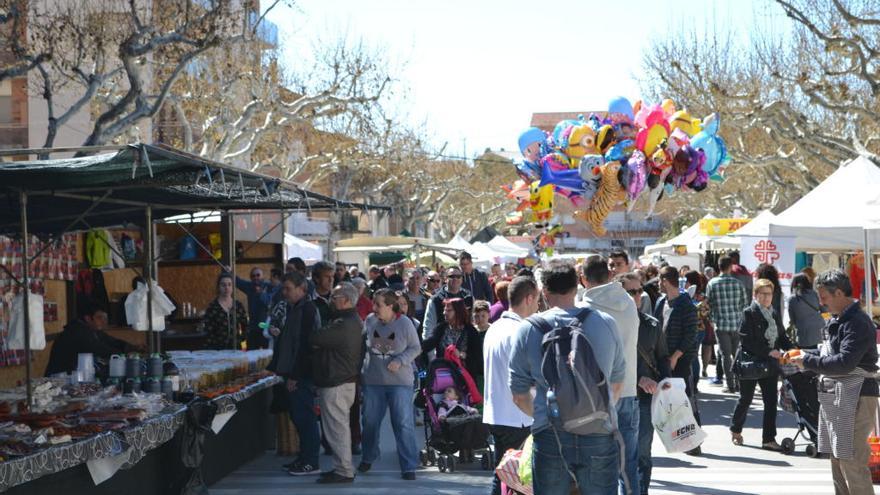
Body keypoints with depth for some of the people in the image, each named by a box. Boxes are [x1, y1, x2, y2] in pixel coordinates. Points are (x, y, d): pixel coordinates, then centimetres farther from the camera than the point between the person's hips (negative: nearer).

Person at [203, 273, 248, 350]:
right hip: (217, 349, -3)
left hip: (235, 347, 3)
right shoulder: (212, 307, -2)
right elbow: (208, 332, -4)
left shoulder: (239, 306, 7)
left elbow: (245, 328, 12)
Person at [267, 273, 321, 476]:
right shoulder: (292, 308, 15)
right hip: (293, 373, 9)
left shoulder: (308, 310, -14)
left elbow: (305, 344, -19)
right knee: (298, 415, 14)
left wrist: (295, 375, -20)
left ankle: (310, 462, 1)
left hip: (301, 374, -9)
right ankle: (305, 458, 22)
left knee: (304, 416, -5)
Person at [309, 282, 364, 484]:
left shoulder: (342, 325, -22)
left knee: (336, 427, -4)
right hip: (348, 379, 11)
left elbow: (315, 339, -22)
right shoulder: (354, 321, 14)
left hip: (335, 383, -11)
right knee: (340, 426, 17)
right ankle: (343, 467, 25)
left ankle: (344, 471, 0)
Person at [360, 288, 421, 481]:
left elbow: (415, 348, -2)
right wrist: (363, 367, 7)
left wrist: (400, 360, -17)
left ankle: (409, 466, 2)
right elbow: (362, 341, 13)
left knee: (404, 424, -5)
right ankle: (368, 458, 36)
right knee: (370, 421, 14)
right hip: (373, 380, 3)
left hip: (400, 381, -3)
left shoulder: (404, 323, -10)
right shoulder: (370, 320, -3)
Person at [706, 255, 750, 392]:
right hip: (737, 324, 1)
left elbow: (709, 304, 1)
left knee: (726, 355, 3)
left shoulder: (712, 283, -5)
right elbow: (745, 302, 2)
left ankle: (731, 386, 1)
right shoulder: (738, 283, -3)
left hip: (721, 324, -1)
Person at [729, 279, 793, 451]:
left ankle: (769, 439, 4)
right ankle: (735, 430, 28)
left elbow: (782, 337, 14)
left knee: (771, 400, 0)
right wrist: (769, 351, -20)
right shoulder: (749, 313, -8)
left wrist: (792, 349, -6)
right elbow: (746, 341, -15)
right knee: (746, 399, 6)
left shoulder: (775, 314, 12)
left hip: (770, 364, 5)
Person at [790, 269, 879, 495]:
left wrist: (808, 361, -15)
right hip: (838, 396, 10)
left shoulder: (858, 323, -17)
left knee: (852, 463, -10)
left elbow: (844, 363, -25)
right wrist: (806, 356, 7)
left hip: (856, 398, -10)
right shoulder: (837, 321, 14)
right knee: (837, 460, 15)